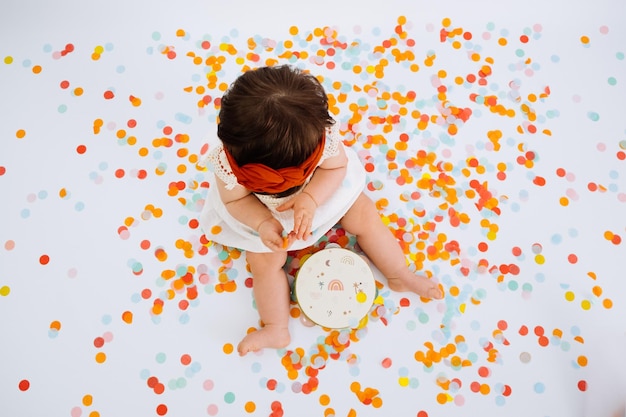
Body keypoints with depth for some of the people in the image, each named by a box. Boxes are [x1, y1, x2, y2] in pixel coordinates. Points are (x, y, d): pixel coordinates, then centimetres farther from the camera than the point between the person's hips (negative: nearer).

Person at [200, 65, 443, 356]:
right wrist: (262, 224, -39)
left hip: (323, 191, 1)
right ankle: (276, 330, 6)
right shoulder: (228, 160, -38)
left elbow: (337, 166, -22)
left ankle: (400, 275, 19)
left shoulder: (320, 133, -39)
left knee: (366, 217, 0)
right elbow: (235, 199, -22)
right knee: (264, 261, -9)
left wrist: (311, 199, -38)